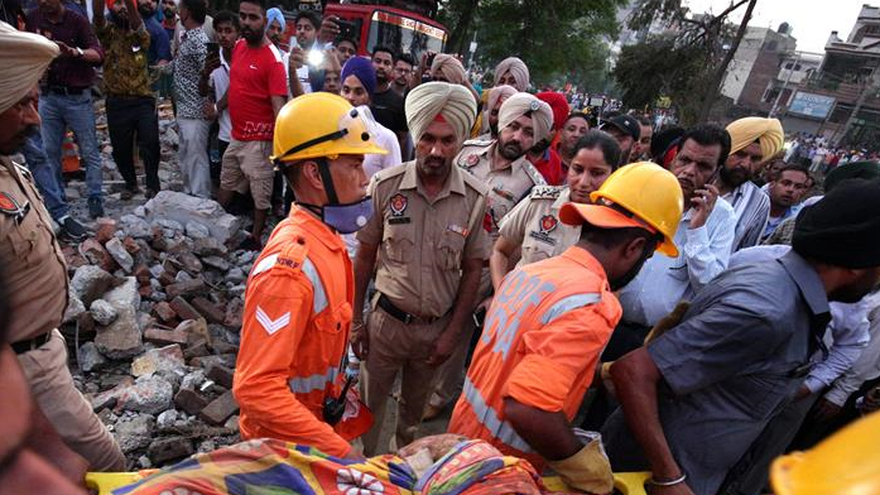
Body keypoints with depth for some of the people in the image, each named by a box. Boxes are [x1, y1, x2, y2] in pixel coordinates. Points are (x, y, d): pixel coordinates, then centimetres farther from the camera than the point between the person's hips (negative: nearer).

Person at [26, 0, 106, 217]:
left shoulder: (77, 21, -7)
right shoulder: (33, 18, 5)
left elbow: (98, 54, -20)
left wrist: (75, 52, -38)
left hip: (77, 96, -4)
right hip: (48, 95, 4)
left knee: (89, 151, 0)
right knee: (49, 151, 8)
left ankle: (95, 198, 7)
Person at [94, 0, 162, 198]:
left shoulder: (141, 34, 3)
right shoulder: (107, 31, 5)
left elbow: (135, 20, -19)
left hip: (143, 100, -1)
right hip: (116, 102, 2)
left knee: (150, 145, -5)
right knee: (120, 148, 9)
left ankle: (153, 185, 13)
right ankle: (131, 183, 29)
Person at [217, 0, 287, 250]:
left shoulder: (273, 59, -17)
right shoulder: (239, 46, 7)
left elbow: (279, 104, -24)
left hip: (258, 140, -8)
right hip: (236, 135, 8)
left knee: (260, 192, 6)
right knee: (226, 183, 25)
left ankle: (255, 238, 23)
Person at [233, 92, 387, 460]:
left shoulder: (324, 237, -4)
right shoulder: (290, 267, -32)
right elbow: (256, 388, -32)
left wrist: (337, 397, 14)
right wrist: (339, 450, -29)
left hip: (314, 416, 7)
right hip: (283, 442, -7)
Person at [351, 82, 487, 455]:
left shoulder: (476, 197, -12)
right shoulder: (385, 186, -14)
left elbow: (472, 270, -3)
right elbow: (365, 257, -3)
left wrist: (452, 334, -3)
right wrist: (356, 320, -1)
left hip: (437, 327, 1)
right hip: (386, 319, -1)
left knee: (414, 407, 24)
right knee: (371, 404, 16)